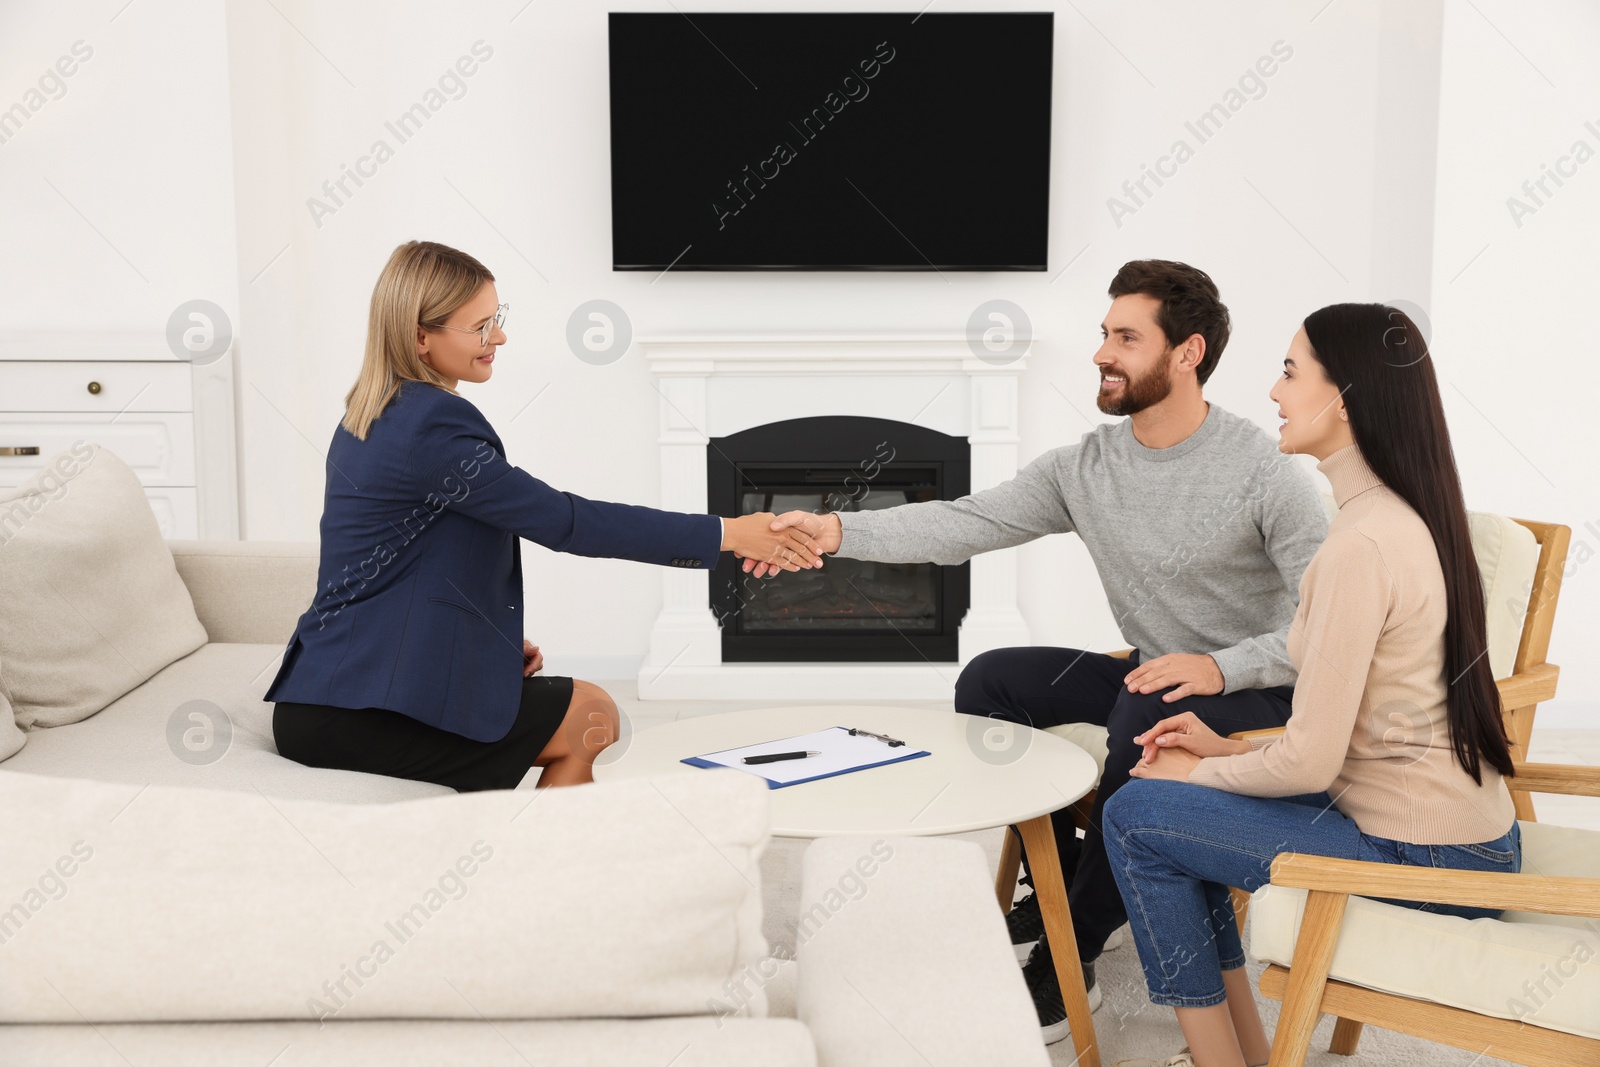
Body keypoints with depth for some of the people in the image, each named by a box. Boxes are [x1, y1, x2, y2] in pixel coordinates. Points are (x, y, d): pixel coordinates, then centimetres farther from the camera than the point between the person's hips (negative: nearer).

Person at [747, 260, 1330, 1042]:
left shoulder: (1263, 472, -18)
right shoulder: (1085, 465, -2)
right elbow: (965, 522, -12)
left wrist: (1220, 667, -34)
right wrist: (840, 530, -25)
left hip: (1256, 690, -6)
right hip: (1148, 672, 7)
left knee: (1146, 711, -36)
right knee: (989, 681, -7)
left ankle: (1071, 957, -20)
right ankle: (1066, 888, 9)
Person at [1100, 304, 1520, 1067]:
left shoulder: (1361, 544, -23)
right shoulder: (1410, 517, 8)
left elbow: (1308, 765, -21)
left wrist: (1199, 771, -3)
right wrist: (1228, 748, 9)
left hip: (1425, 861, -10)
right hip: (1462, 834, 10)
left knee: (1137, 815, -5)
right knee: (1180, 805, 16)